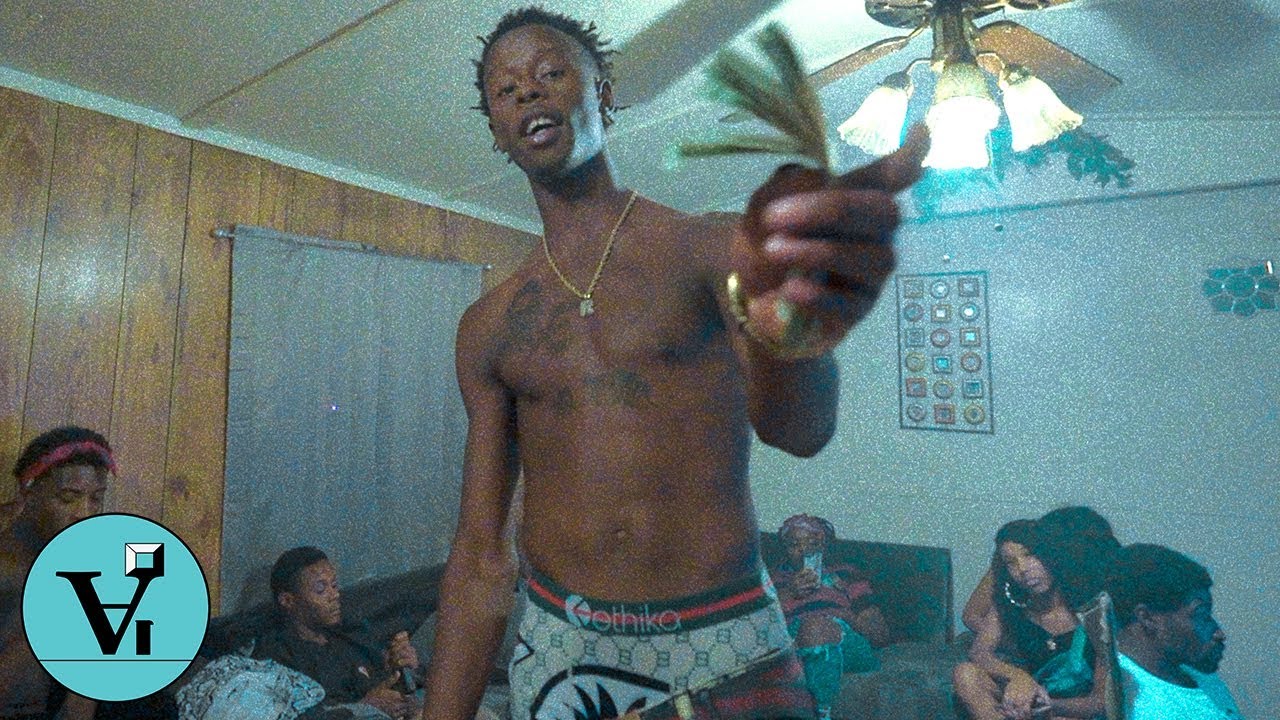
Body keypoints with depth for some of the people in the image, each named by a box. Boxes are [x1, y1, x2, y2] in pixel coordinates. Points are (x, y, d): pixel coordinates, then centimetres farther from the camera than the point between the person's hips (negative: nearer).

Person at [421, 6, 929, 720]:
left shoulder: (713, 250, -7)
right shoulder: (488, 326, 3)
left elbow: (796, 428, -26)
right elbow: (480, 559, 5)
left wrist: (788, 331, -48)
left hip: (726, 647, -2)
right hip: (557, 650, 3)